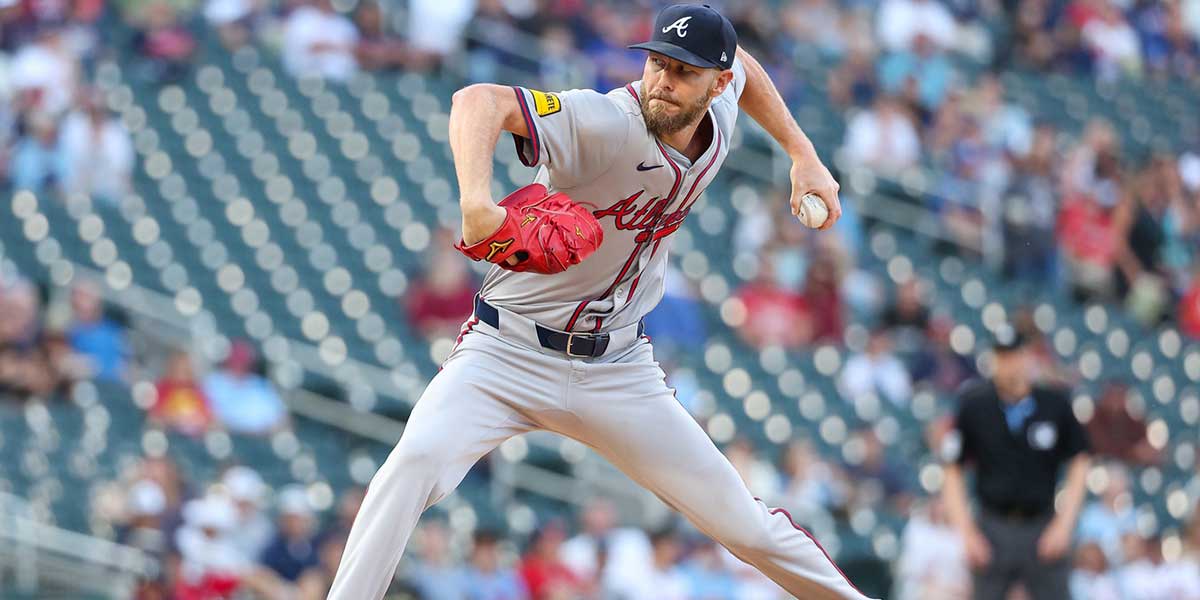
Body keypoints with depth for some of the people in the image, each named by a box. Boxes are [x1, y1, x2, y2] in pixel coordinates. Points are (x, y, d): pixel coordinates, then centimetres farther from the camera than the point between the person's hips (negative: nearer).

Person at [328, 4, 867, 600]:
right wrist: (476, 202, -57)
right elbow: (479, 101, -41)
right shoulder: (608, 125, -25)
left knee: (749, 529, 6)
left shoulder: (718, 109, -3)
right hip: (509, 352, -5)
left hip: (618, 369, 5)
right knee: (418, 459, -32)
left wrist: (802, 154, 20)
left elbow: (738, 63, 23)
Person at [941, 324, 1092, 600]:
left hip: (1044, 530, 0)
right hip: (992, 530, 0)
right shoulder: (974, 407, 0)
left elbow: (1079, 464, 8)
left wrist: (1064, 524, 0)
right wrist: (967, 533, -4)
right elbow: (953, 473, 4)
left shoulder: (1056, 404, 1)